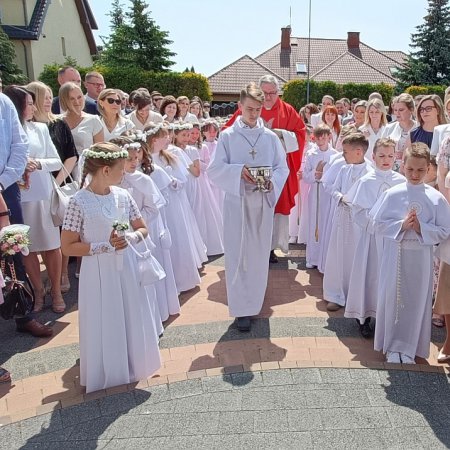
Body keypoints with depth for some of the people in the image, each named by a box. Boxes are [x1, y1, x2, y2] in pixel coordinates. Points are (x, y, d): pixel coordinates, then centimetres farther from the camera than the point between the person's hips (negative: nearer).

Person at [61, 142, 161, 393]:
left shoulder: (123, 196, 0)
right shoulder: (80, 202, -14)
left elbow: (143, 229, 9)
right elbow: (68, 247, -13)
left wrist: (130, 238, -13)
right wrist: (105, 246, -20)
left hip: (126, 269, 5)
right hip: (98, 272, -4)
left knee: (132, 320, 15)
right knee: (104, 324, 8)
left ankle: (132, 365, 37)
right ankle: (107, 373, 30)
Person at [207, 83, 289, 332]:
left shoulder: (270, 137, 5)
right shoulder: (227, 136, 0)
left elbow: (282, 168, 7)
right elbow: (214, 169, -4)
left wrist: (272, 181, -14)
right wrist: (239, 171, -20)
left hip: (263, 201, 2)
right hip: (237, 201, -2)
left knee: (260, 253, 11)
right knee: (238, 254, -2)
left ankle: (254, 301, 30)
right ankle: (241, 308, 6)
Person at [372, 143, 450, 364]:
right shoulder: (392, 194, -5)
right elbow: (379, 223, -3)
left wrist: (421, 228, -17)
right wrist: (401, 225, -16)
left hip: (421, 257, 0)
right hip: (395, 255, 0)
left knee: (417, 301, 8)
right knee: (393, 298, 7)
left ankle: (409, 348, 24)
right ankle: (392, 346, 24)